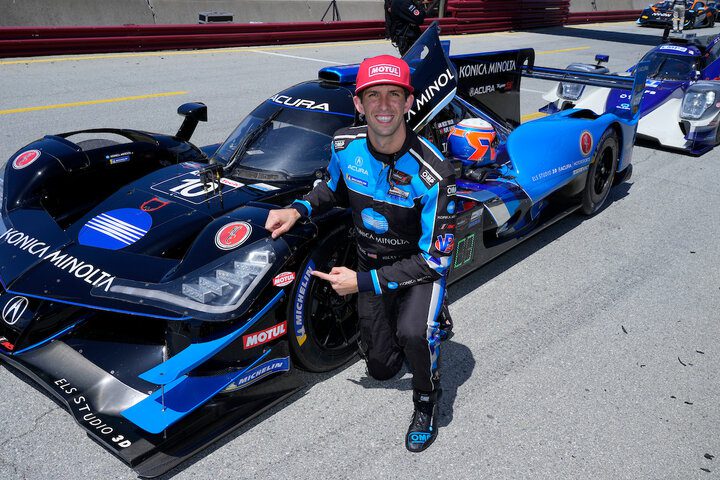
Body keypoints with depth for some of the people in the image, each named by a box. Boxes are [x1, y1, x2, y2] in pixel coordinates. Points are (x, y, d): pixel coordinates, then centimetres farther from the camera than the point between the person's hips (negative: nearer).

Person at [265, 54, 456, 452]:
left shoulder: (432, 173, -31)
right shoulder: (345, 145, -15)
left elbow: (434, 260, -27)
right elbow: (335, 188, 9)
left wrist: (364, 282, -26)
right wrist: (298, 209, -12)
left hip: (422, 266, -4)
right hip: (371, 262, 5)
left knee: (413, 333, -36)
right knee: (381, 368, 13)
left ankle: (426, 403, -2)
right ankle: (424, 323, 44)